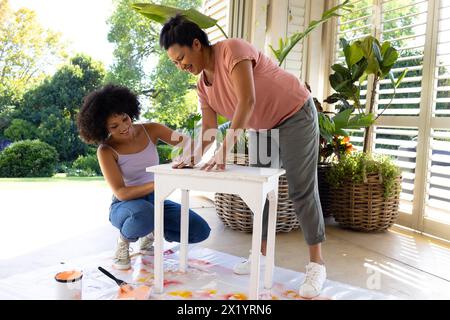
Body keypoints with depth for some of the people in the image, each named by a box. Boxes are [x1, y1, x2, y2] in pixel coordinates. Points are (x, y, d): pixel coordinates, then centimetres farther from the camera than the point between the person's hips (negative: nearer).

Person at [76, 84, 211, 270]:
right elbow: (120, 192, -24)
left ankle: (150, 233, 11)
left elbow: (190, 143, -14)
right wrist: (157, 184, -39)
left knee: (200, 231, -14)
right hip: (125, 206, -4)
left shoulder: (151, 130, -8)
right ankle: (124, 241, -4)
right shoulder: (106, 150, -16)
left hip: (154, 201, 4)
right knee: (144, 213, -41)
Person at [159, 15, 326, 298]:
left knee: (302, 191, -8)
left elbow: (247, 100, -35)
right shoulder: (203, 83, 1)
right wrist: (197, 155, -24)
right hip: (261, 127, 8)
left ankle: (317, 264, 0)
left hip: (296, 115, -8)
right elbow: (208, 126, -4)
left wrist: (225, 149, -38)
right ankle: (262, 253, 20)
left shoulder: (232, 50, -24)